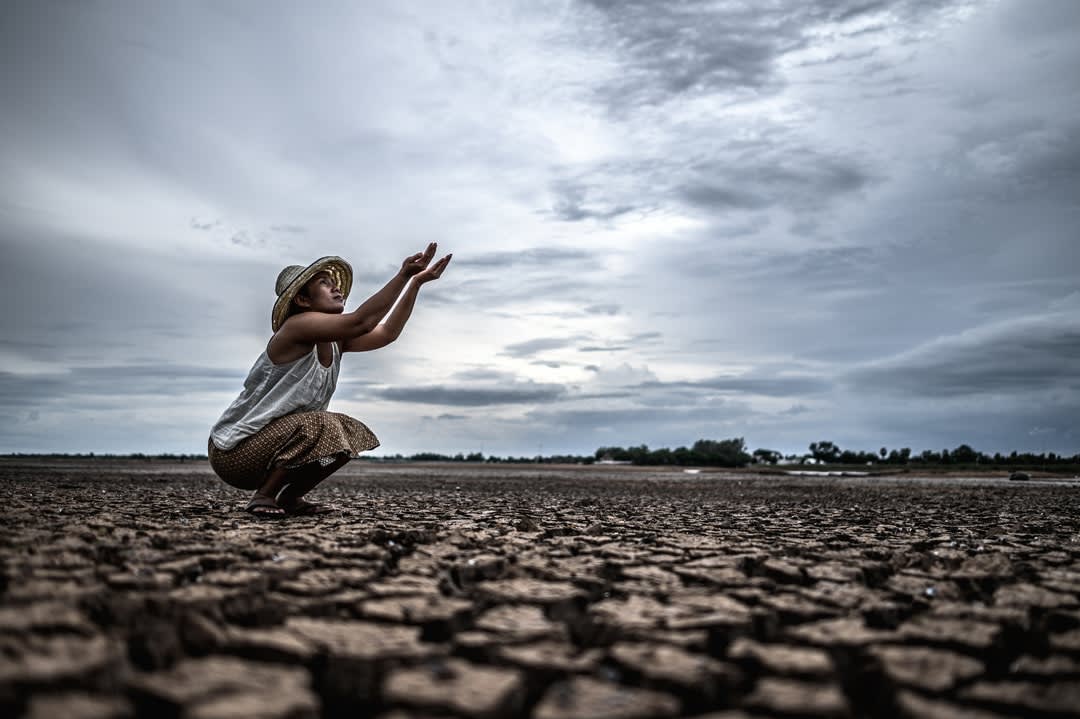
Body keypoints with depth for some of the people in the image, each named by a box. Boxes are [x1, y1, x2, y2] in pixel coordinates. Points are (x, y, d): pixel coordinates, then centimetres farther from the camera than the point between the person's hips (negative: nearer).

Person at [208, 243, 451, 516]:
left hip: (271, 439, 9)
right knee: (322, 429, -29)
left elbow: (387, 332, 3)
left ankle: (290, 497, 10)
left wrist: (417, 282, -2)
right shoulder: (297, 326, -20)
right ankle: (263, 497, -12)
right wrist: (403, 275, -33)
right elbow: (360, 322, -32)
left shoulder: (336, 341, 6)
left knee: (349, 434, 6)